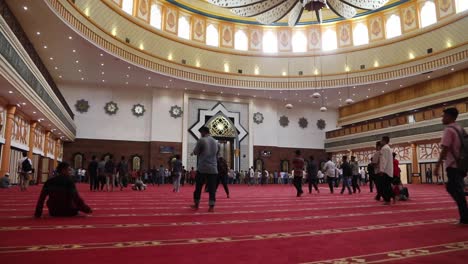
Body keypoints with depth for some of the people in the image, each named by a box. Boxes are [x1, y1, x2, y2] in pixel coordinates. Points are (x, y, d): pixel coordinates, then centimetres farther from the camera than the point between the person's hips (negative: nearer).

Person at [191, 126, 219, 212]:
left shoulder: (201, 140, -6)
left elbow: (195, 152, 0)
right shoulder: (215, 142, 12)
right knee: (212, 189, 4)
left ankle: (196, 205, 22)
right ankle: (212, 207, 1)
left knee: (198, 187, 11)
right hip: (213, 169, 4)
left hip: (202, 168, -4)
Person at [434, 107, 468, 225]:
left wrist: (437, 166, -16)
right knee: (457, 189, 18)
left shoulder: (448, 130, -12)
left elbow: (445, 150, -18)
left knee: (457, 191, -2)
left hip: (453, 165, -9)